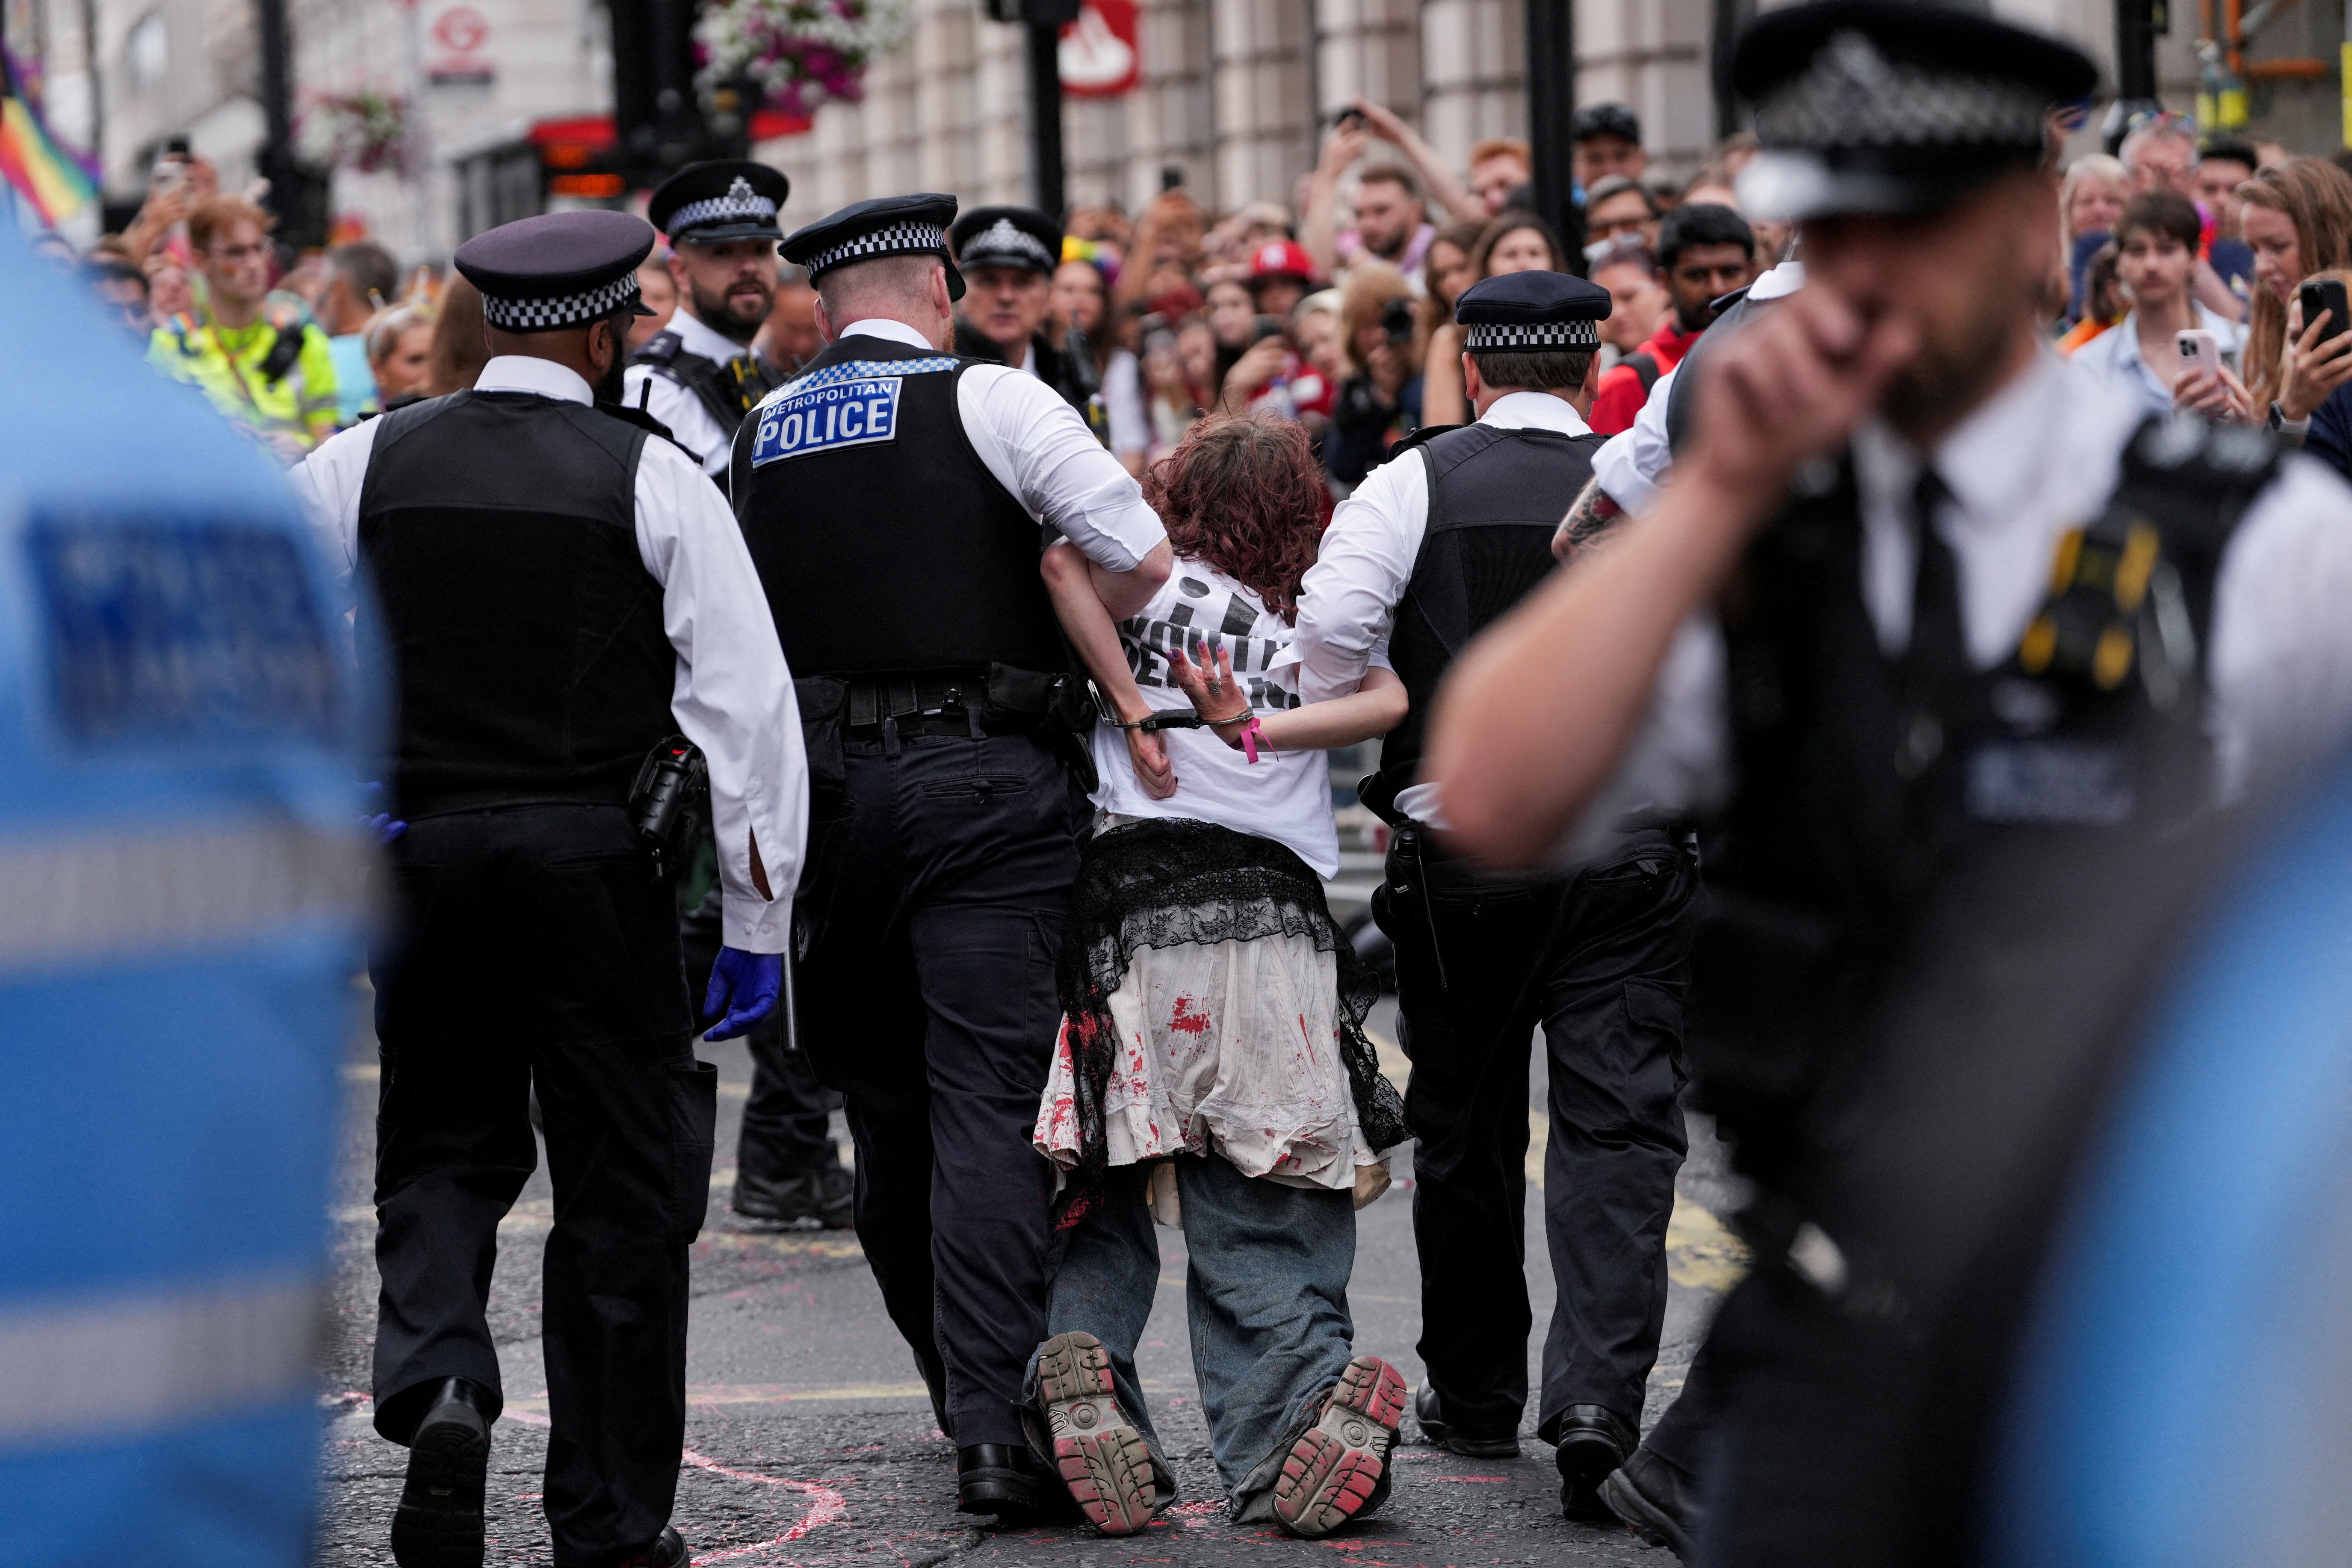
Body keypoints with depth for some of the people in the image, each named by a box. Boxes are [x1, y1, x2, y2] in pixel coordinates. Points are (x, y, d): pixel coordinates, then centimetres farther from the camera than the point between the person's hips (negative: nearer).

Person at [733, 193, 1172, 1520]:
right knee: (991, 1106, -8)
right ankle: (997, 1426, -16)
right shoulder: (988, 399, -3)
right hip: (985, 777, -5)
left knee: (886, 1107, 16)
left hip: (823, 786, 5)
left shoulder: (758, 438, 12)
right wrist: (1067, 651, 8)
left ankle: (964, 1389, 27)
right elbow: (1145, 559, -8)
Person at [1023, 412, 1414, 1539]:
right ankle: (1286, 1446, -12)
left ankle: (1086, 1382, -15)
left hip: (1135, 905, -1)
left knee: (1104, 1196, 6)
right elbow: (1390, 700, 3)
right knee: (1266, 1212, 2)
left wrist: (1135, 710, -2)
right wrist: (1256, 728, -2)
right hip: (1276, 916, 1)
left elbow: (1066, 557, -7)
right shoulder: (1319, 614, 19)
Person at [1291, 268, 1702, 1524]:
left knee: (1464, 1129, 15)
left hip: (1458, 852, 0)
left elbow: (1332, 619, -15)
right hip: (1626, 849, 0)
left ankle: (1475, 1397, 27)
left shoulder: (1416, 485, -2)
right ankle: (1598, 1395, -19)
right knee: (1615, 1129, -2)